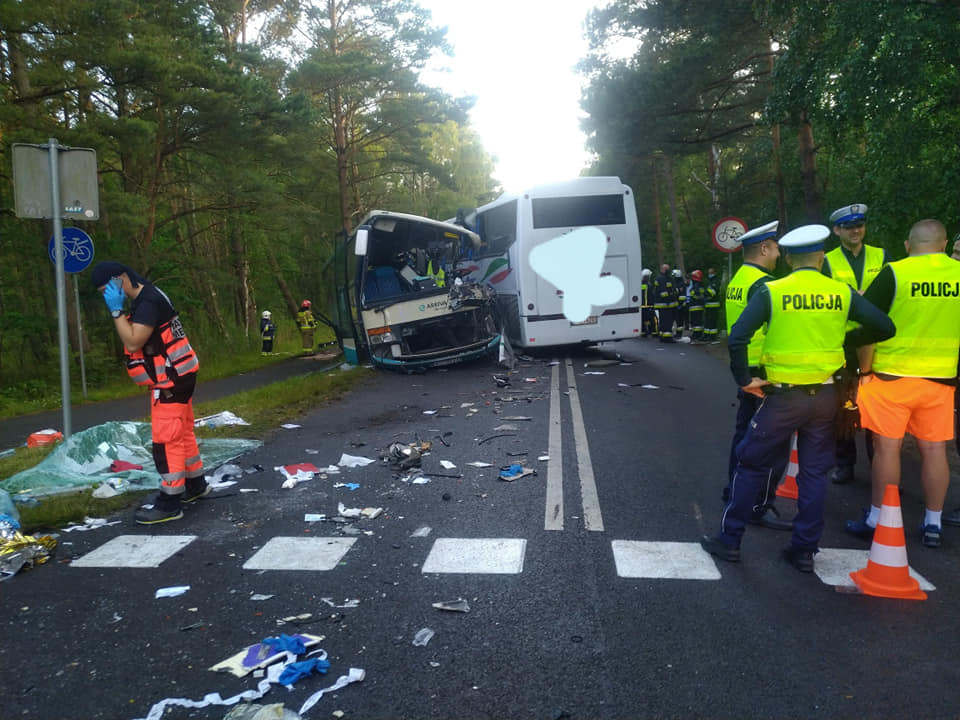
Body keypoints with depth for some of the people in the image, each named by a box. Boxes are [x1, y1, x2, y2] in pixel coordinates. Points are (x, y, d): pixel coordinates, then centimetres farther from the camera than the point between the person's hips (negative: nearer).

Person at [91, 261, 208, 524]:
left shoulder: (148, 302, -21)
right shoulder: (147, 297, 11)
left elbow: (133, 343, -26)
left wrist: (116, 310, -22)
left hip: (170, 380, -11)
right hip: (175, 376, 11)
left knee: (166, 440, -6)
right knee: (182, 433, 19)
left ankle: (170, 503, 0)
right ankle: (196, 484, 32)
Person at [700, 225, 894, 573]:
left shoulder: (771, 292, -9)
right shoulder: (842, 292, 0)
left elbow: (737, 338, -19)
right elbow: (884, 327, 0)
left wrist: (745, 380, -8)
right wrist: (845, 339, 15)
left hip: (783, 396, -3)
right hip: (825, 396, 3)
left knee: (751, 465, 10)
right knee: (814, 472, 14)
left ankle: (729, 540, 16)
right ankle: (804, 550, 20)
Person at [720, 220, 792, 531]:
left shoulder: (737, 280, 11)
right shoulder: (763, 284, -18)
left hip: (746, 369, 10)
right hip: (766, 372, -10)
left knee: (745, 432, 19)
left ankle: (735, 490, 29)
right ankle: (760, 506, 2)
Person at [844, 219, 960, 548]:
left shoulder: (894, 273, -8)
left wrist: (864, 371, 1)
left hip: (893, 375, -3)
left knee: (887, 447, 4)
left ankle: (876, 521, 14)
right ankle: (933, 525, 21)